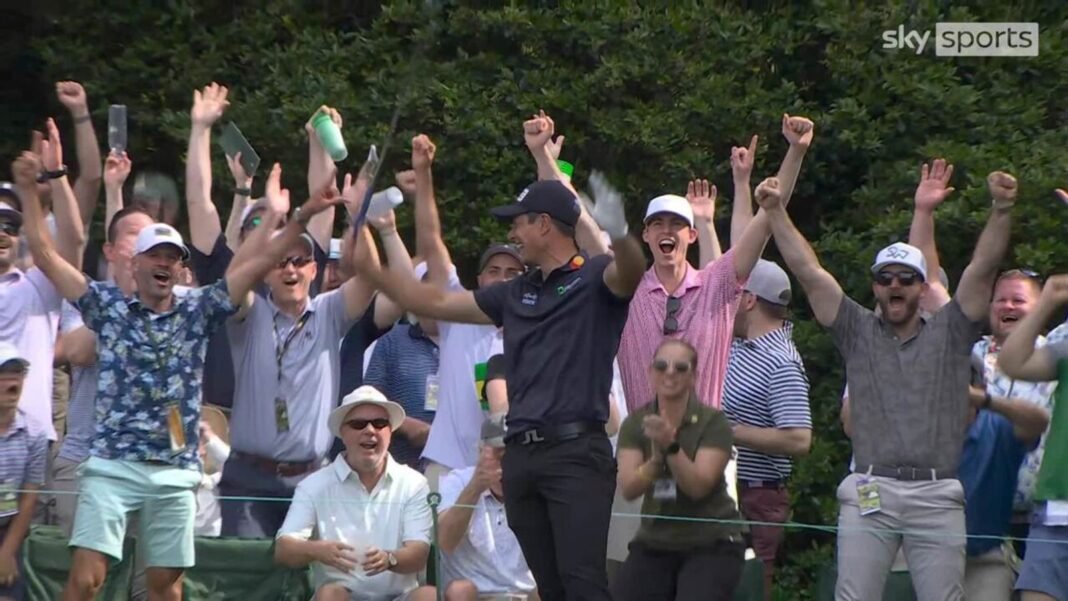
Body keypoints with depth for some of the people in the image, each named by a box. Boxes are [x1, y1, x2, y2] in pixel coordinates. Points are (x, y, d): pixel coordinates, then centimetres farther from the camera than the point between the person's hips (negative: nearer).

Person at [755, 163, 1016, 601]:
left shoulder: (948, 334, 13)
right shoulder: (858, 333, 14)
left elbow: (983, 268, 2)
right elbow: (808, 272, 8)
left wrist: (1001, 211, -12)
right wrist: (775, 212, 0)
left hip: (937, 495, 0)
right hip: (869, 494, 0)